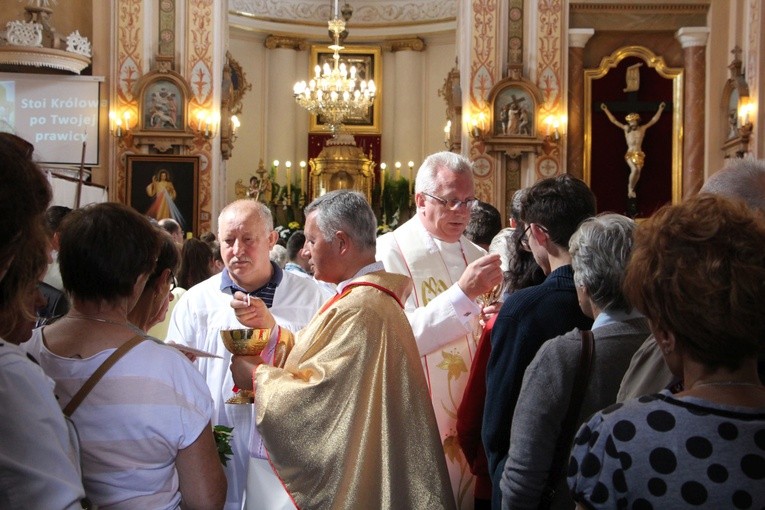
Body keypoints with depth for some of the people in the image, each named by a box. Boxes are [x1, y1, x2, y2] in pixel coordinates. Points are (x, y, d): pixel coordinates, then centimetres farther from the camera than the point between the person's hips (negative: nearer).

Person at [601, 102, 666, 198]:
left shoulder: (642, 128, 7)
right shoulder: (626, 129, 7)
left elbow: (653, 120, 7)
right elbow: (614, 120, 9)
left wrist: (660, 109, 0)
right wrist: (606, 110, 7)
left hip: (639, 154, 2)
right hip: (630, 154, -2)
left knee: (638, 171, -7)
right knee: (634, 169, -22)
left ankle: (631, 189, 11)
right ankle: (630, 188, -5)